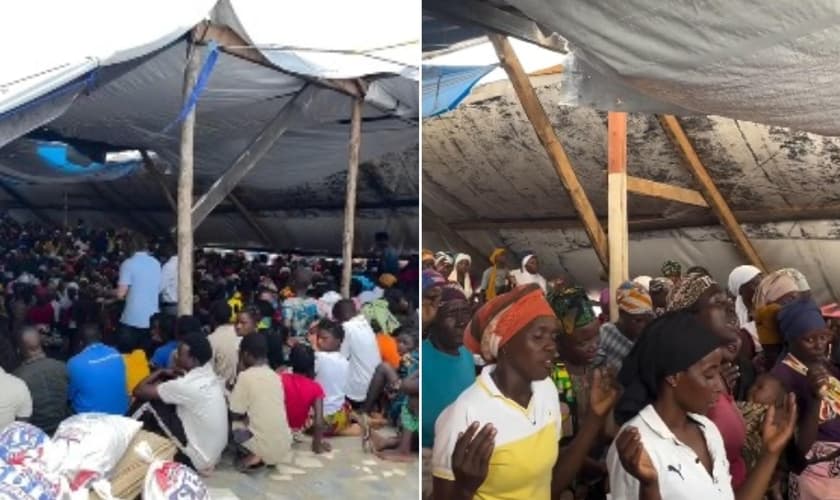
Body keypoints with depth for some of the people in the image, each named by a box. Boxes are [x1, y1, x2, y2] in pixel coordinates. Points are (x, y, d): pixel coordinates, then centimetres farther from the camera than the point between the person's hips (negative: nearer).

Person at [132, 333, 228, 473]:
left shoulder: (187, 386, -27)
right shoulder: (208, 373, -4)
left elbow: (139, 391, -15)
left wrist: (160, 372, 1)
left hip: (197, 459, -8)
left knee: (149, 403, -6)